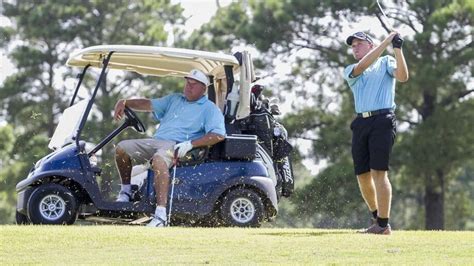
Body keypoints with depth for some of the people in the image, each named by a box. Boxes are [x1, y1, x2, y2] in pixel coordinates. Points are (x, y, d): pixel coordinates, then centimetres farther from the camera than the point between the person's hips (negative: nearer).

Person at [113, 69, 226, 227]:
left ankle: (161, 214, -48)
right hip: (155, 142, 7)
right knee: (122, 148, -10)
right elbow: (148, 104, 27)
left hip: (177, 146, -7)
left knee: (159, 160, -40)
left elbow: (219, 135, -8)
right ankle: (126, 191, 6)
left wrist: (191, 144, -19)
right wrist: (124, 102, 10)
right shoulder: (174, 99, 28)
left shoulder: (210, 109, 6)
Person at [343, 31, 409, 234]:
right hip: (360, 124, 5)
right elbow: (362, 66, -4)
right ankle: (376, 216, 23)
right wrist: (387, 41, -8)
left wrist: (397, 49, -16)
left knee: (379, 172, -14)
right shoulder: (350, 71, 19)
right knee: (362, 174, 4)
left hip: (382, 121, -5)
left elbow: (403, 76, -6)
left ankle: (384, 224, -15)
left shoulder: (386, 62, 13)